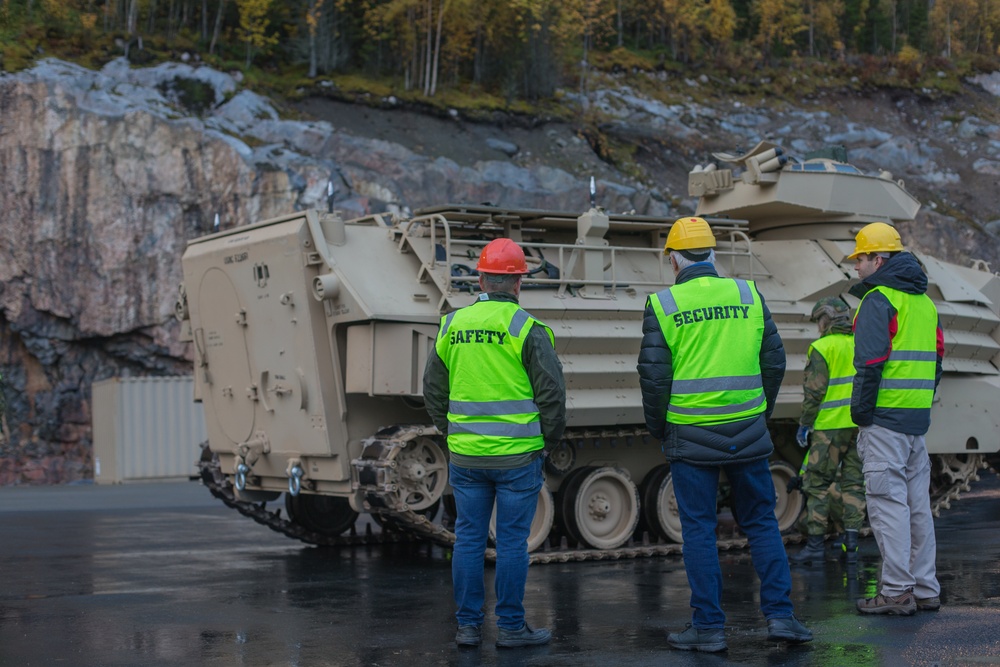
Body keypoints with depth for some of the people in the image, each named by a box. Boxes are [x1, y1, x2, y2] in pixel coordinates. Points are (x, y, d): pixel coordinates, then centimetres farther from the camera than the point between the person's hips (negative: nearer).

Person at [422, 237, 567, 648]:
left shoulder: (452, 326, 5)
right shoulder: (526, 328, -9)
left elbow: (433, 390, 12)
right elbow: (551, 392, -9)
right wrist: (550, 439, 5)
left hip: (465, 455, 4)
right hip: (517, 455, -4)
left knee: (469, 538, 9)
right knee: (512, 541, 2)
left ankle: (468, 625, 13)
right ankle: (510, 626, 8)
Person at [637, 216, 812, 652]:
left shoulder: (662, 304, -4)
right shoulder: (749, 295, 4)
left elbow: (653, 375, -6)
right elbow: (774, 362, 6)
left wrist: (657, 428, 7)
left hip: (690, 435, -2)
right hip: (747, 433, 2)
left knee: (699, 530, 4)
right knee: (761, 522, 12)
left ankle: (708, 626, 6)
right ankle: (779, 615, 8)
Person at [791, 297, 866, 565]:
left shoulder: (822, 348, -8)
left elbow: (814, 391, -12)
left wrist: (804, 424, -5)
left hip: (830, 426, -6)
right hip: (860, 425, 6)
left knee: (817, 483, 1)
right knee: (854, 483, 10)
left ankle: (815, 545, -1)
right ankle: (851, 543, 9)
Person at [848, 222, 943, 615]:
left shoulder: (878, 299, -11)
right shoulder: (924, 301, 17)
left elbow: (871, 362, -18)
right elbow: (936, 359, 19)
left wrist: (860, 412, -11)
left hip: (884, 419, -9)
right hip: (918, 419, 9)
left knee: (888, 503, -6)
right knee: (917, 502, 12)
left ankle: (897, 591, -5)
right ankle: (925, 589, 16)